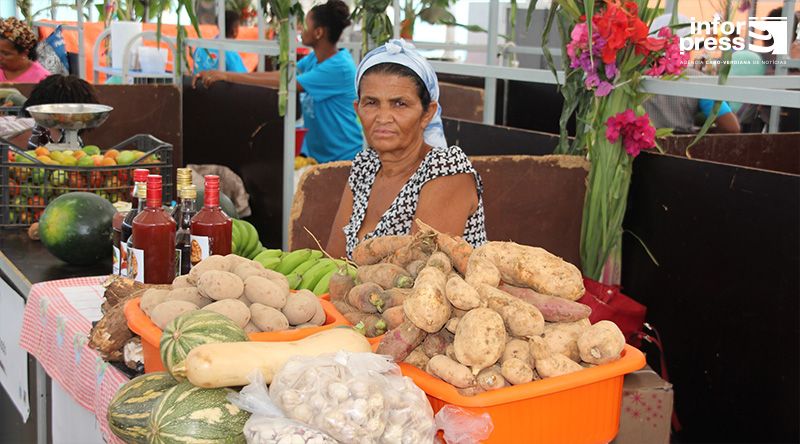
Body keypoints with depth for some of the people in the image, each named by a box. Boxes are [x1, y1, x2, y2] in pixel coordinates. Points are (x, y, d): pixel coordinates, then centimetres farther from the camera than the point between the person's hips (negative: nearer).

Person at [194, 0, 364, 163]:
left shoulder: (339, 67, -23)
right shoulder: (314, 58, 6)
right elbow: (277, 75, 3)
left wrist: (227, 76, -24)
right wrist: (221, 76, -6)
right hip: (315, 152, 8)